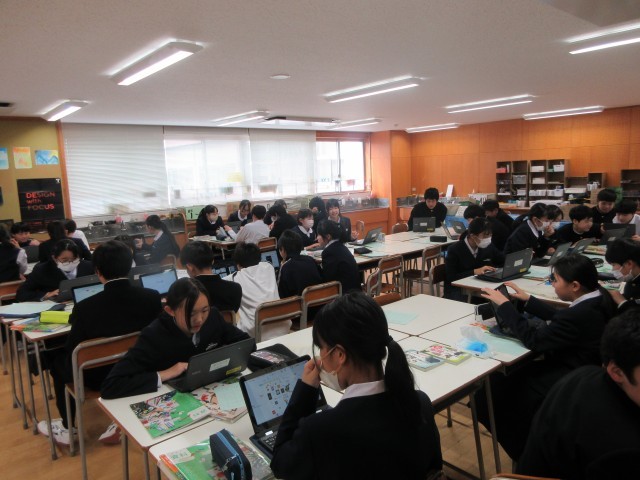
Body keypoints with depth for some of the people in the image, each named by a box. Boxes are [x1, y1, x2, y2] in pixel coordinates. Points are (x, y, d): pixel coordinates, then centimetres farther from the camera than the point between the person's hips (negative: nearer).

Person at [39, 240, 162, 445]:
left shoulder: (85, 307, -25)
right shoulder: (152, 297, -18)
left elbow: (72, 354, -12)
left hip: (100, 378, -3)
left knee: (56, 357, 24)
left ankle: (67, 428, 35)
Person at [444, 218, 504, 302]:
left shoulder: (489, 246, 3)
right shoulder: (455, 250, -12)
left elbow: (505, 261, 17)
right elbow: (451, 278, -16)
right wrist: (474, 272, -25)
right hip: (457, 290, -6)